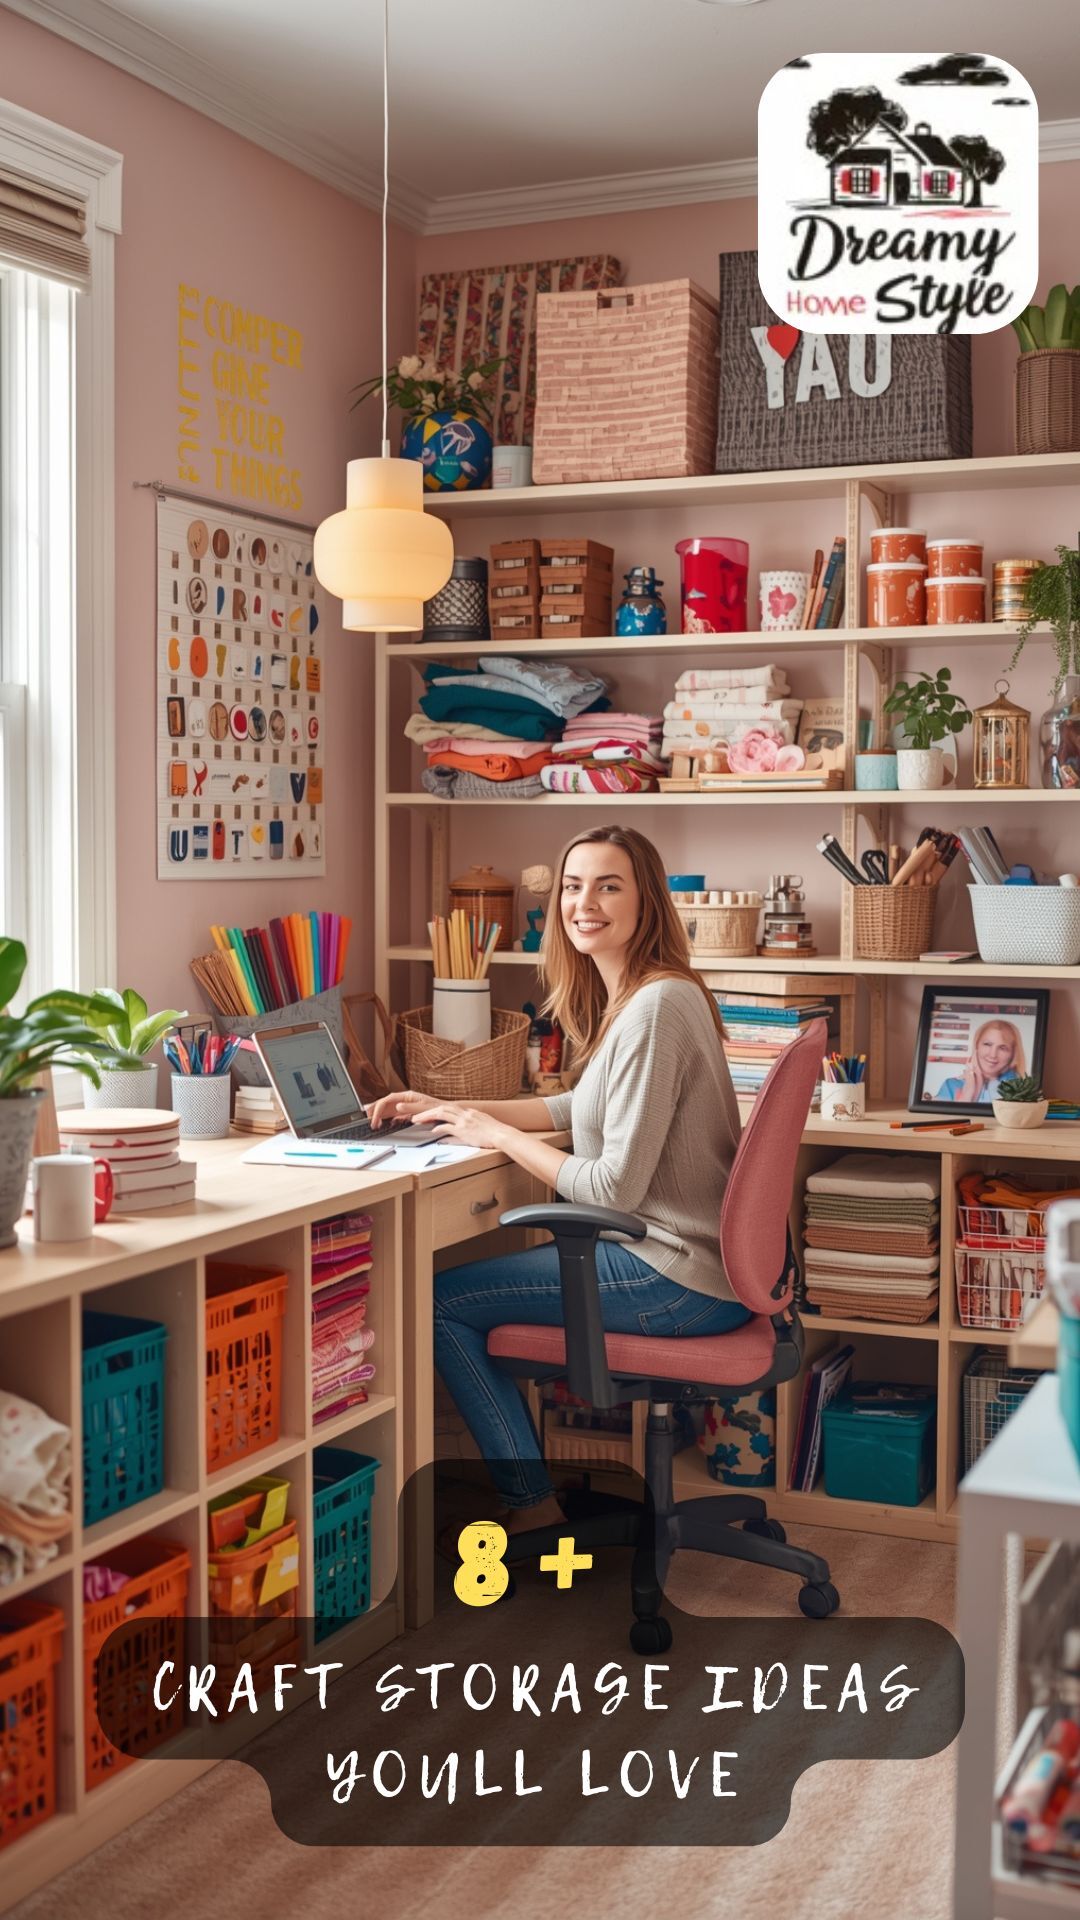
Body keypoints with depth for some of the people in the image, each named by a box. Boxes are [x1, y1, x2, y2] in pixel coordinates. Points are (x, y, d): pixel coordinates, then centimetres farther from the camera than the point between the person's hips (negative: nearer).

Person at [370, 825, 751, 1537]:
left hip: (674, 1277, -10)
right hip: (687, 1255, 10)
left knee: (444, 1300, -3)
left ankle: (532, 1505, 10)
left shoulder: (655, 1007, -23)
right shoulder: (628, 995, 9)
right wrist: (451, 1110, 14)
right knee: (486, 1274, 24)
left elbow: (614, 1188, -24)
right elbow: (581, 1109, 22)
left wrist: (496, 1134, -11)